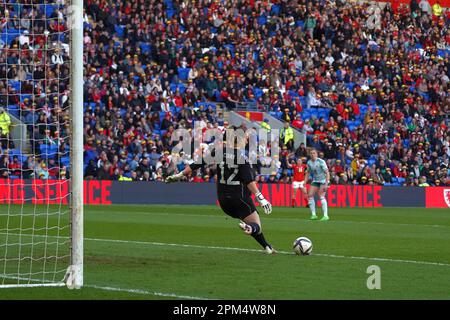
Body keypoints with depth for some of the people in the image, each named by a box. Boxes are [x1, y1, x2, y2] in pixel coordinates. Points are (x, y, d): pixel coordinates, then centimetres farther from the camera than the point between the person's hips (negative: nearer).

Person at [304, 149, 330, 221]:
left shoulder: (321, 162, -20)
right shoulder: (309, 163, -1)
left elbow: (327, 173, -20)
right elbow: (308, 173, 15)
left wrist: (326, 184, -28)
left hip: (323, 180, -6)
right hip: (315, 181, 6)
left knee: (321, 196, -21)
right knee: (310, 195, -5)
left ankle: (325, 215, -21)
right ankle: (313, 215, 4)